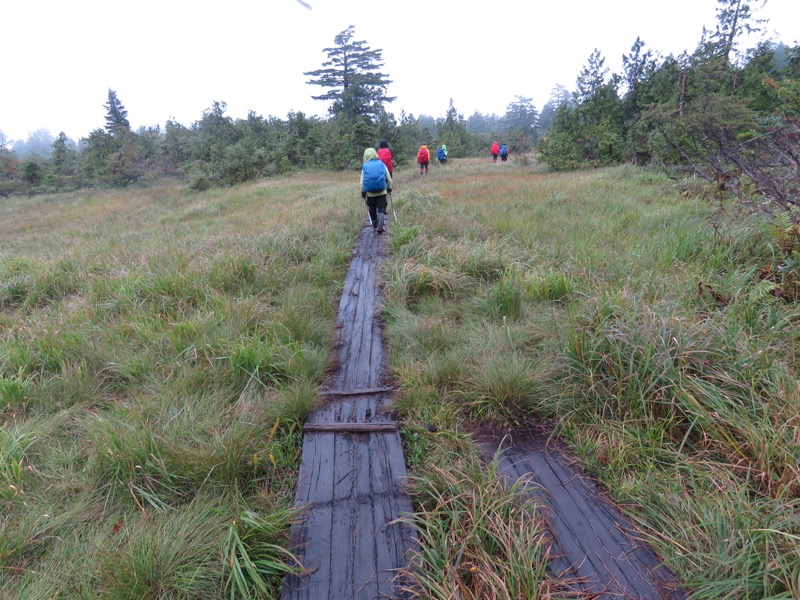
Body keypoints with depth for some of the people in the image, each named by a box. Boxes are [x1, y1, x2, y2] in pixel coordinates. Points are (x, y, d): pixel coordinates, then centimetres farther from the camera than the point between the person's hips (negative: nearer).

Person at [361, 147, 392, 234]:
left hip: (370, 193, 0)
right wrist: (389, 188, 18)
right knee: (381, 209, 1)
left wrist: (363, 192, 8)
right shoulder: (382, 164, 2)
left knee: (372, 210, 15)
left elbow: (362, 181, 0)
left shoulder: (365, 166, 0)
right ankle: (380, 226, -15)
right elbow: (389, 178, 5)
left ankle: (375, 226, 23)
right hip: (382, 192, 0)